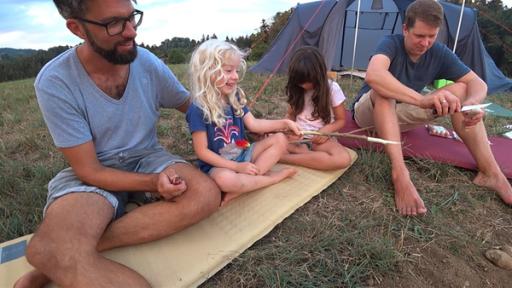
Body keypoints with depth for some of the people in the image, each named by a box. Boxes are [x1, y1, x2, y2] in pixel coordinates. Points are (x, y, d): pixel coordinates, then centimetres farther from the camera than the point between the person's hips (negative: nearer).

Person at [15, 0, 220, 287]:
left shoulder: (149, 64, -10)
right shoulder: (55, 82, -18)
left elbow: (192, 107, 9)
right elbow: (89, 171, -16)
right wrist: (153, 182, -28)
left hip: (147, 158, 5)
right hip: (95, 173, -4)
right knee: (55, 250, -39)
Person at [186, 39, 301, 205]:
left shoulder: (235, 99, 1)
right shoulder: (198, 110, -20)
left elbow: (254, 124, 4)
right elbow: (202, 151, -19)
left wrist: (284, 123, -6)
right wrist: (236, 167, -22)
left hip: (242, 154, 8)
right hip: (218, 166, -7)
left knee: (280, 140, -2)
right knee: (225, 179, -40)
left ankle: (241, 189, -17)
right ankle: (272, 177, -12)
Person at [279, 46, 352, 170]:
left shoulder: (332, 88, -8)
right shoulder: (295, 89, 0)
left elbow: (341, 120, 0)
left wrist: (326, 130, -20)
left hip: (321, 138, -1)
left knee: (343, 159, -35)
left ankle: (285, 157, -31)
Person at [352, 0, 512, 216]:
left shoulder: (440, 53, -7)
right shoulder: (391, 44, -22)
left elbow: (477, 83, -8)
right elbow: (373, 75, -45)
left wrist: (473, 102, -34)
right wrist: (422, 100, -55)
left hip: (400, 115, 4)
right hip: (368, 111, -4)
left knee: (460, 89, -15)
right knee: (384, 91, -38)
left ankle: (490, 173, -17)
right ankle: (399, 174, -45)